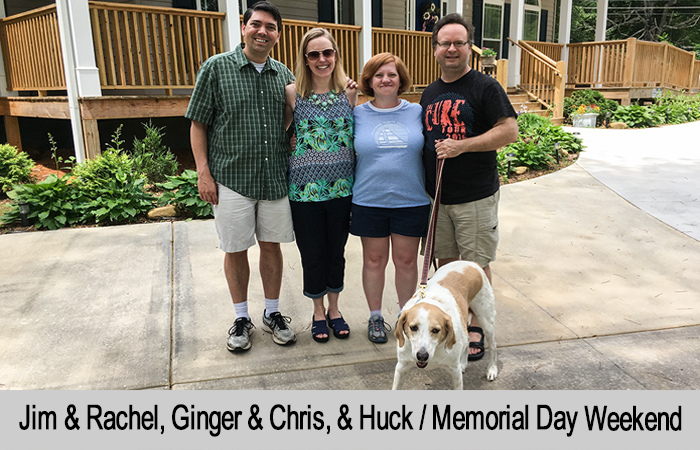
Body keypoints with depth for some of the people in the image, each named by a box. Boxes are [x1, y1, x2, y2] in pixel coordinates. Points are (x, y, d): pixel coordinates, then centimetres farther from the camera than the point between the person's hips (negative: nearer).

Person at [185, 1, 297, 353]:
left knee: (272, 244, 10)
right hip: (231, 178, -3)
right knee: (235, 249, 6)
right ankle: (241, 318, 23)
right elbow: (198, 124, -1)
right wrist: (203, 172, -8)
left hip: (275, 178, 3)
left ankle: (272, 313, 27)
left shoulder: (285, 75, 8)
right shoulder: (216, 68, -1)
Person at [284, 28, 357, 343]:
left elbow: (356, 134, 10)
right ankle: (318, 311, 30)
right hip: (305, 186, -2)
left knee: (336, 250, 13)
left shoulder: (348, 90, 3)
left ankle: (334, 309, 33)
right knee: (312, 253, 8)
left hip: (342, 185, 2)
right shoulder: (293, 93, -3)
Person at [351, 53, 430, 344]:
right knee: (374, 260, 10)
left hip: (411, 201, 1)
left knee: (406, 260, 9)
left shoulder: (416, 112, 4)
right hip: (369, 201, 0)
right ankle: (375, 317, 28)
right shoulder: (357, 114, 2)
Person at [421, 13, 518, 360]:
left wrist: (461, 146, -19)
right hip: (436, 196, 6)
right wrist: (424, 185, 13)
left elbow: (509, 131, -12)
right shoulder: (429, 94, 13)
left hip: (476, 197, -5)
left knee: (476, 265, 3)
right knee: (445, 260, 14)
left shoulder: (485, 87, -5)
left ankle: (476, 328, 16)